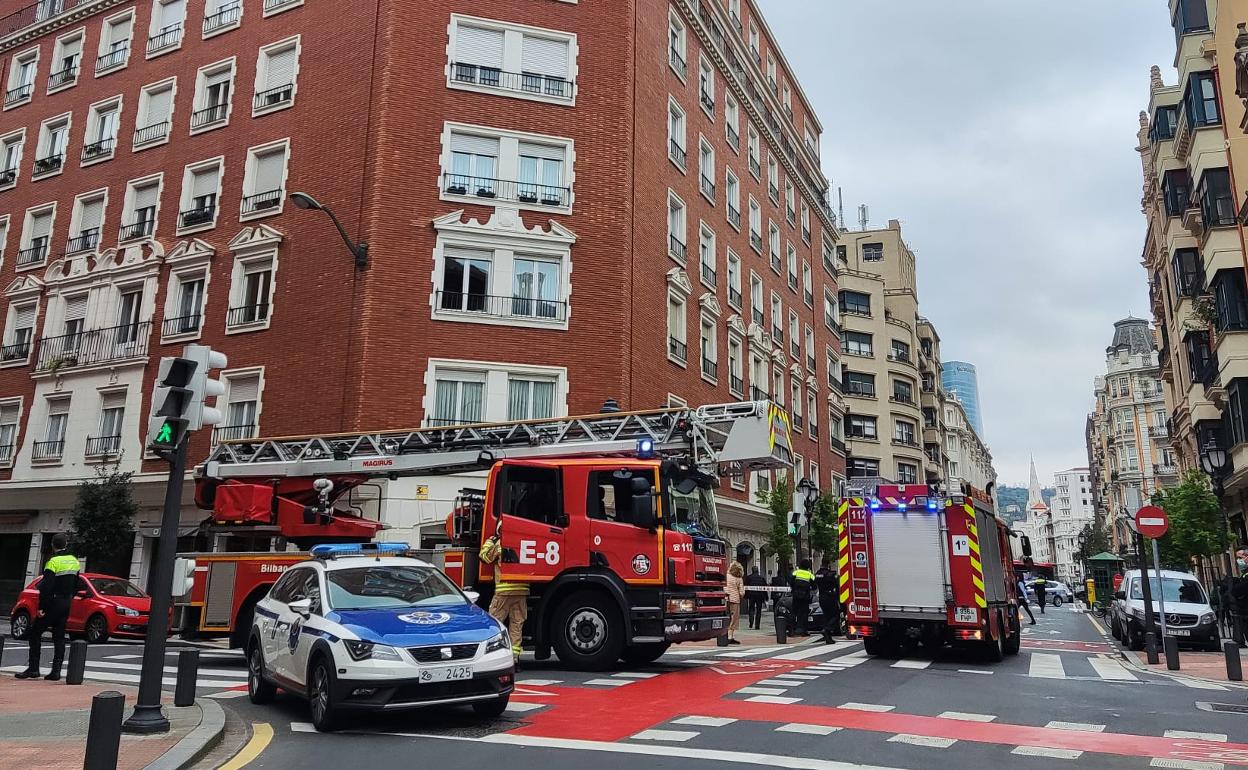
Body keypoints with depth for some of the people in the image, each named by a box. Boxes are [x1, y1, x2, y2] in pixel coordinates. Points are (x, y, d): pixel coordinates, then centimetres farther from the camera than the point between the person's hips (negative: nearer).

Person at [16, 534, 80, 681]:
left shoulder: (53, 562, -14)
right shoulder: (75, 561, 9)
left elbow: (46, 587, -19)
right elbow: (76, 586, 16)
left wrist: (42, 607, -17)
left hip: (53, 603, -7)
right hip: (66, 604, 7)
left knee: (35, 633, 5)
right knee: (59, 637, 9)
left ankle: (33, 669, 2)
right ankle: (56, 671, 7)